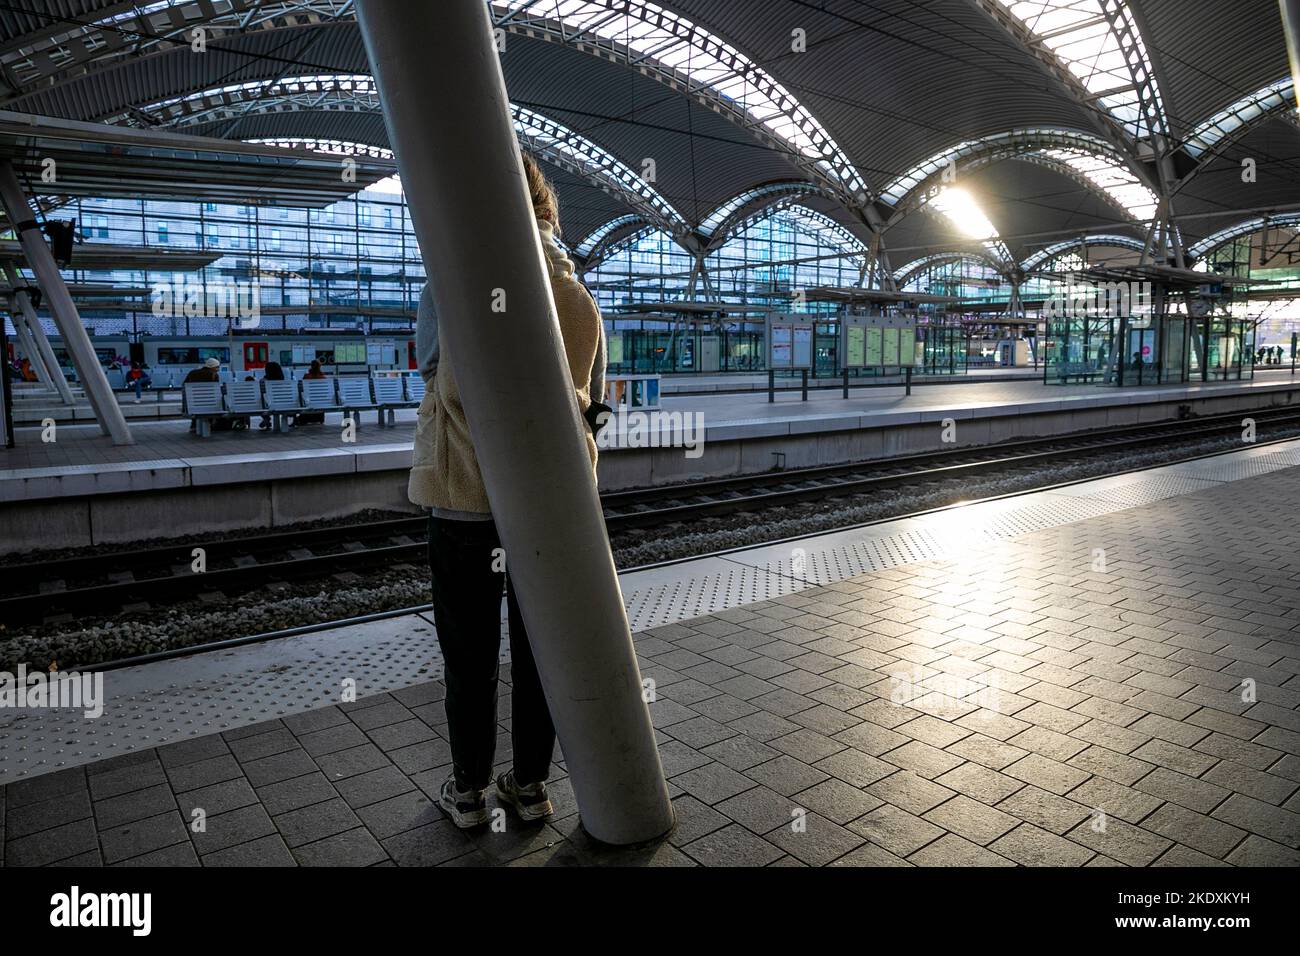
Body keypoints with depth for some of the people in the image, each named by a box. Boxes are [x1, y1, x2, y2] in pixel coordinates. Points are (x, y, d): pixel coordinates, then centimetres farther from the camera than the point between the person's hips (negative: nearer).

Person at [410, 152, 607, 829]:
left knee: (469, 658, 11)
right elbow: (592, 404, 7)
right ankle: (531, 786, 28)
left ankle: (469, 793, 26)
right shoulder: (579, 299, -1)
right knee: (537, 651, 14)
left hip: (465, 502, -3)